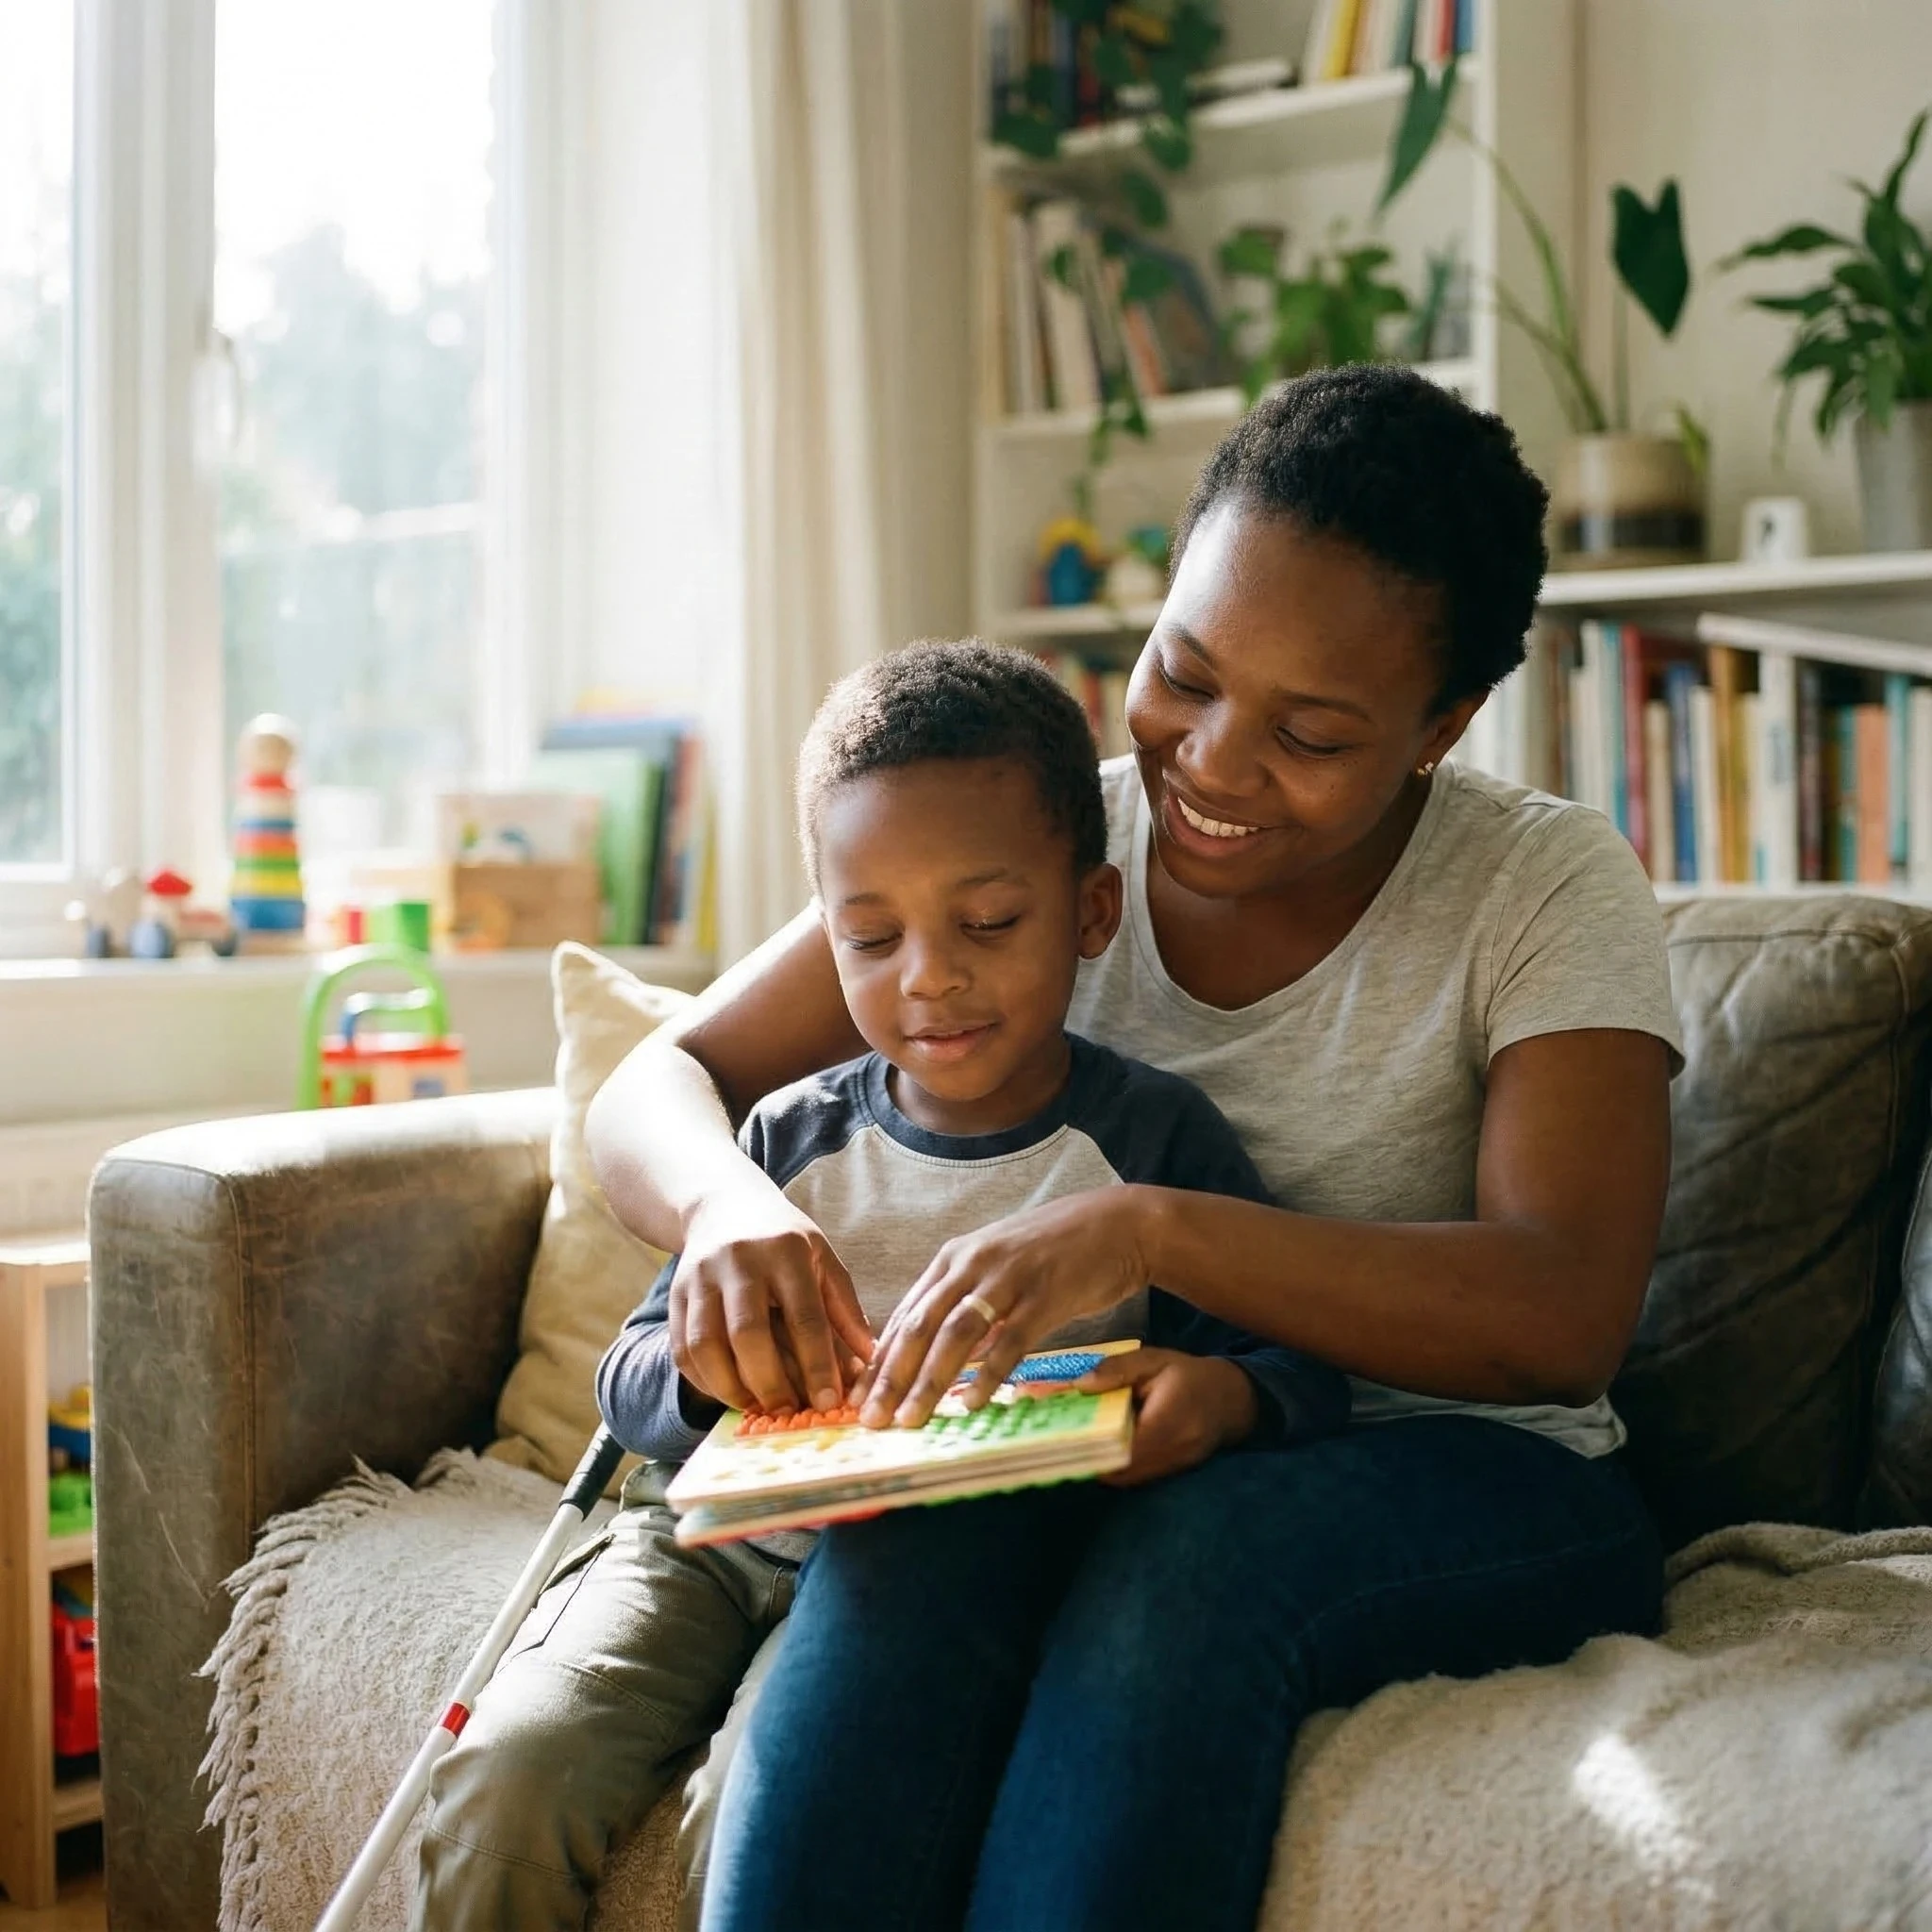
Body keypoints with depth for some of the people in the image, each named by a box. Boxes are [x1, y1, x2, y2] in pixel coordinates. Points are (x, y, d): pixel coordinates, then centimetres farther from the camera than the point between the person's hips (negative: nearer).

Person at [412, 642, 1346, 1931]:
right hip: (715, 1534, 4)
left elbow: (1307, 1372, -3)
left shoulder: (1153, 1137, -3)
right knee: (506, 1780, -18)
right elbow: (629, 1390, 9)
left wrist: (1224, 1396, -28)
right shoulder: (796, 1138, 6)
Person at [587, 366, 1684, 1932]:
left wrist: (1154, 1229, -36)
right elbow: (657, 1083, -1)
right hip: (1089, 1460, 2)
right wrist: (726, 1198, -26)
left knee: (1187, 1557, -36)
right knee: (899, 1552, -33)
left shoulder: (1550, 890, -7)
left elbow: (1566, 1319, -21)